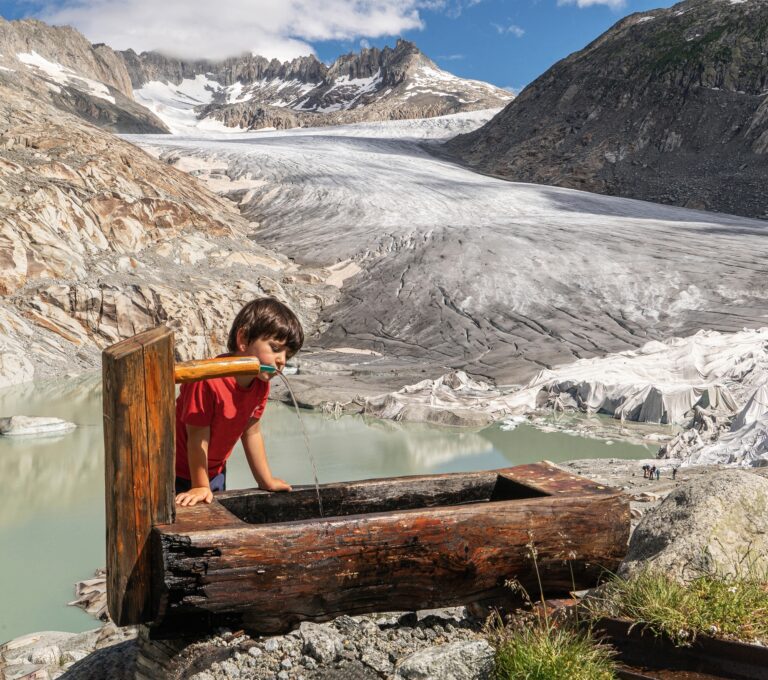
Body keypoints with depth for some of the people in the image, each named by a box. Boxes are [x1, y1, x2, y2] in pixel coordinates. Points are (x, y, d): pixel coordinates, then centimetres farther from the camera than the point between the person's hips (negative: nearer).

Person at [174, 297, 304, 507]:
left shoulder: (261, 383, -9)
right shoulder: (208, 381, -33)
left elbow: (251, 432, 0)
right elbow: (198, 438, -26)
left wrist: (266, 481, 5)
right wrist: (201, 487, -21)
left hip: (216, 471, 7)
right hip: (181, 475, -7)